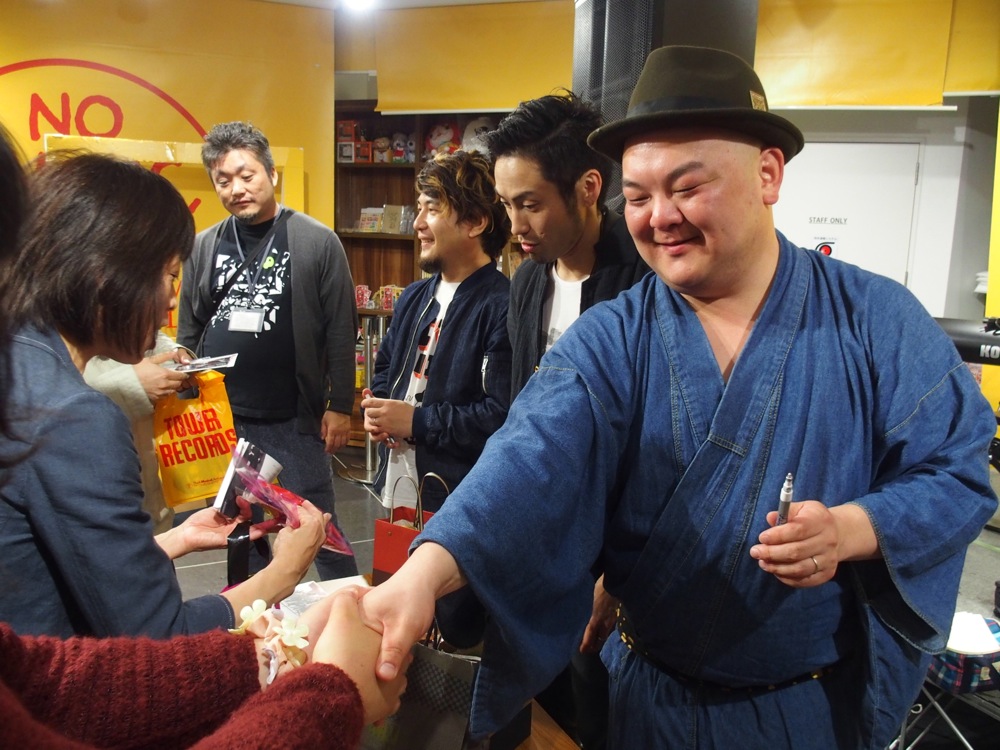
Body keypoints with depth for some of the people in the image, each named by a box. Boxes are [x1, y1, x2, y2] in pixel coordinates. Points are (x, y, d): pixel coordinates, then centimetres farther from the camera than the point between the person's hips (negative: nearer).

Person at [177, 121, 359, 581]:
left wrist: (340, 406, -7)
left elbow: (341, 333, -5)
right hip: (220, 421, 4)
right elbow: (188, 335, 13)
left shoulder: (317, 242, -4)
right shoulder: (204, 246, 7)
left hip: (294, 421, -4)